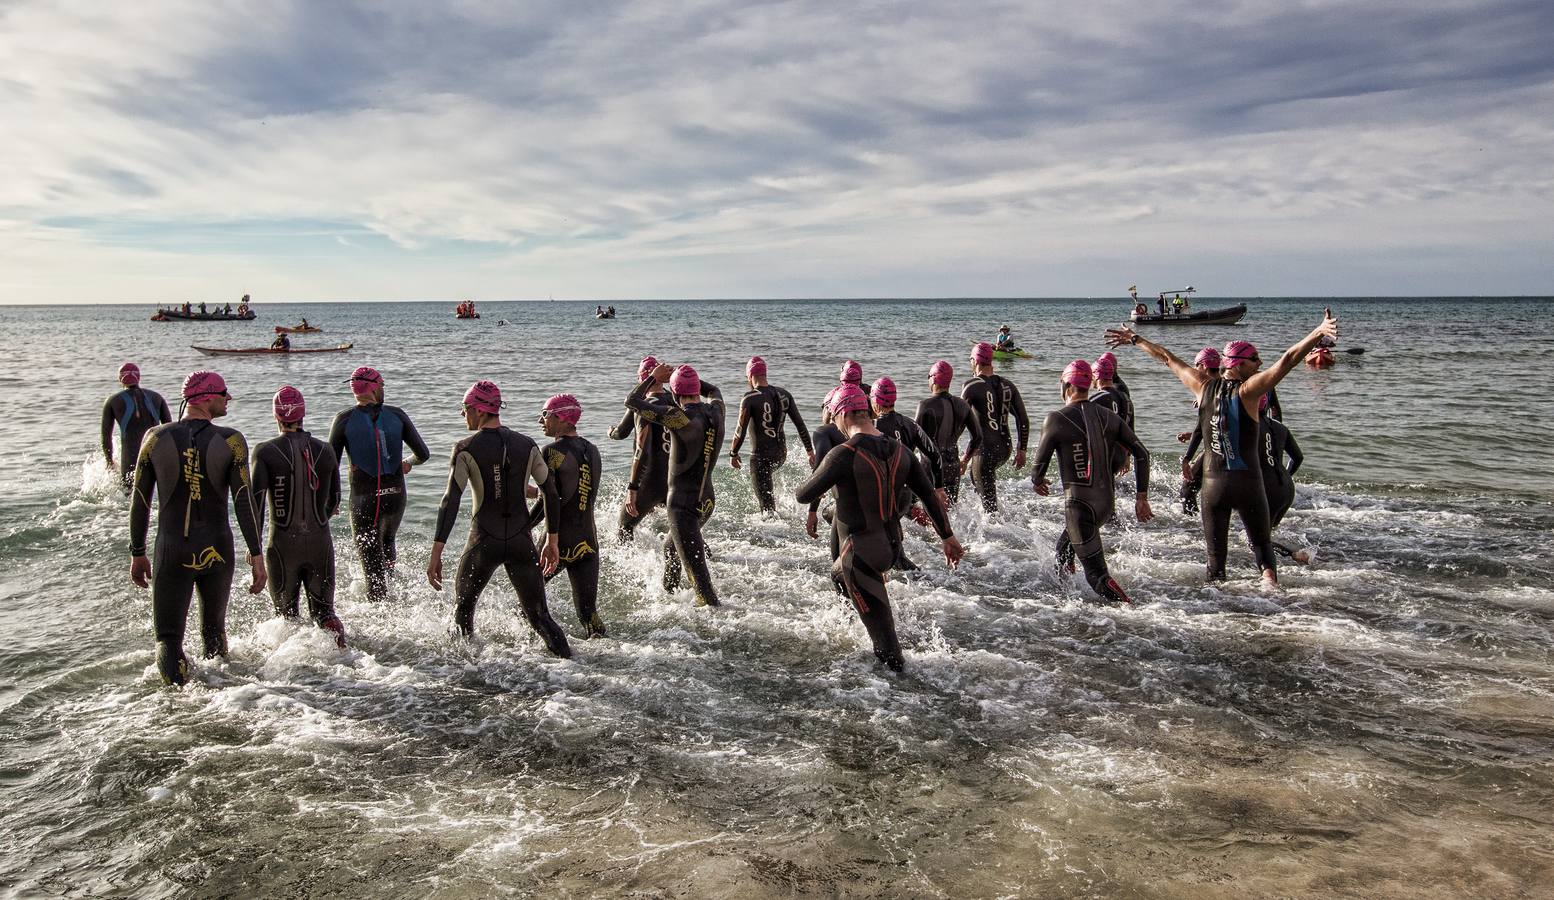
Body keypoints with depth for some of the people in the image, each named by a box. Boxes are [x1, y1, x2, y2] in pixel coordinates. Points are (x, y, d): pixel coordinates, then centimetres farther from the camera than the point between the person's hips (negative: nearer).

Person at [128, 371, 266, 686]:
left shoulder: (156, 438, 0)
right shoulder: (231, 441, -6)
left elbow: (140, 501, 3)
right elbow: (244, 500, -11)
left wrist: (137, 553, 13)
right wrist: (256, 555, -9)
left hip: (172, 552, 0)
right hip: (217, 551, 1)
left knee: (168, 639, 5)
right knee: (214, 629, 21)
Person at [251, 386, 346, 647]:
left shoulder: (265, 451, -5)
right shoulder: (325, 450, 3)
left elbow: (256, 499, -12)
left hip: (283, 544, -2)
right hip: (320, 543, 2)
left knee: (286, 613, 15)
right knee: (323, 609, 10)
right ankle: (340, 642, -14)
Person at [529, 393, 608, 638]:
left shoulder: (551, 451, -11)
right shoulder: (592, 451, 10)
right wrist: (532, 491, 24)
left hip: (559, 542, -5)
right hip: (589, 542, 5)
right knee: (588, 610, 8)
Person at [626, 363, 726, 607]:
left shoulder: (679, 417, -20)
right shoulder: (716, 411, -1)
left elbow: (632, 402, -11)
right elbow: (715, 391, 25)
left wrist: (653, 377, 2)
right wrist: (684, 374, 24)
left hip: (683, 503, -8)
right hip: (707, 499, 8)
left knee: (697, 568, -7)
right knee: (670, 548, 30)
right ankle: (668, 593, 47)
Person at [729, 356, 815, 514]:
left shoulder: (750, 399, -14)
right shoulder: (784, 394, 3)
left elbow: (740, 431, -13)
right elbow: (800, 425, 4)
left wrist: (733, 454, 3)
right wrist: (810, 452, 10)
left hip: (761, 456, -6)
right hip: (781, 454, 6)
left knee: (766, 503, -1)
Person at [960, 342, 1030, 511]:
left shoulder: (972, 386, -10)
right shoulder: (1008, 386, 7)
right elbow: (1024, 420, 6)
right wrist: (1021, 450, 14)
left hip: (985, 450, -7)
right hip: (1005, 449, 7)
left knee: (989, 500, 0)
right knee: (976, 476, 30)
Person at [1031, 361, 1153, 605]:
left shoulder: (1056, 419, -11)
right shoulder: (1109, 416, 5)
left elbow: (1040, 463, -3)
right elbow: (1142, 453, 3)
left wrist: (1037, 481, 20)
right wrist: (1142, 497, 7)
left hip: (1080, 504, -7)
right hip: (1108, 501, 7)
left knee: (1097, 574, -2)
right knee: (1064, 547, 30)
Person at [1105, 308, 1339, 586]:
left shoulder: (1204, 386, 3)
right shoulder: (1247, 390, -9)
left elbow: (1168, 358, 16)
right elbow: (1287, 360, -20)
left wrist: (1135, 339, 25)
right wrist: (1319, 332, -24)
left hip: (1212, 483, 3)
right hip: (1247, 482, -3)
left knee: (1215, 552, 10)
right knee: (1261, 542, 13)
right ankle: (1270, 577, -7)